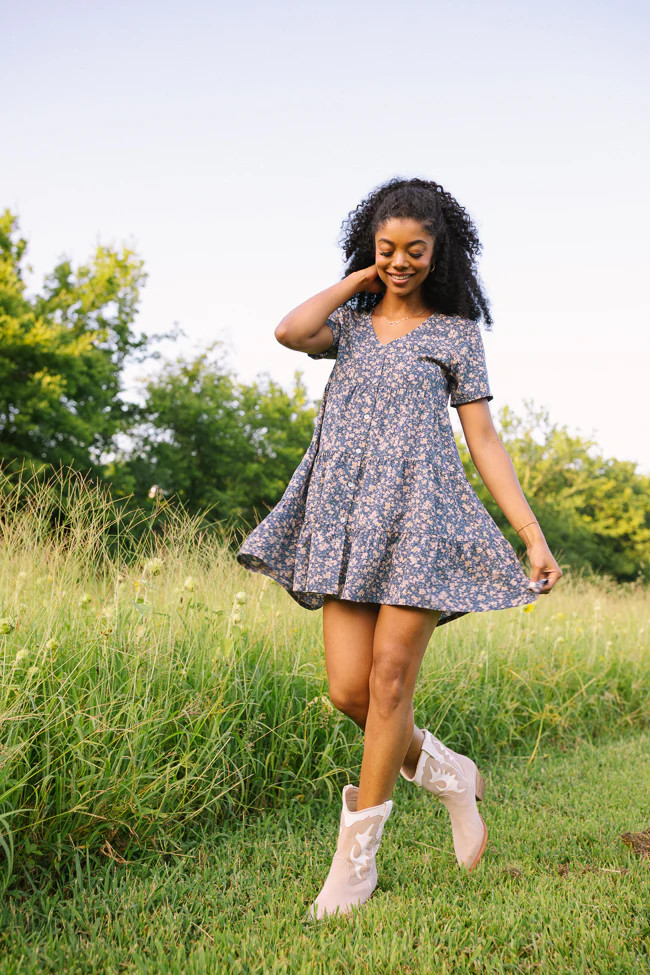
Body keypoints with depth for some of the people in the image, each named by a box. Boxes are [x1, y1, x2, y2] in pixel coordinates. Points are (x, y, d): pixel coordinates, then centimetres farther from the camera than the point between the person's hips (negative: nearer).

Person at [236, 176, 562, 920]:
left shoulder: (455, 332, 10)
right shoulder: (348, 323, 17)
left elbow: (484, 442, 5)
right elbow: (290, 332, -7)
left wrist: (535, 538, -2)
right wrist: (355, 281, 8)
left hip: (419, 515, -3)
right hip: (346, 516, 3)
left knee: (389, 679, -6)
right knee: (347, 689, -3)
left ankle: (357, 853, 8)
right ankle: (449, 776, 24)